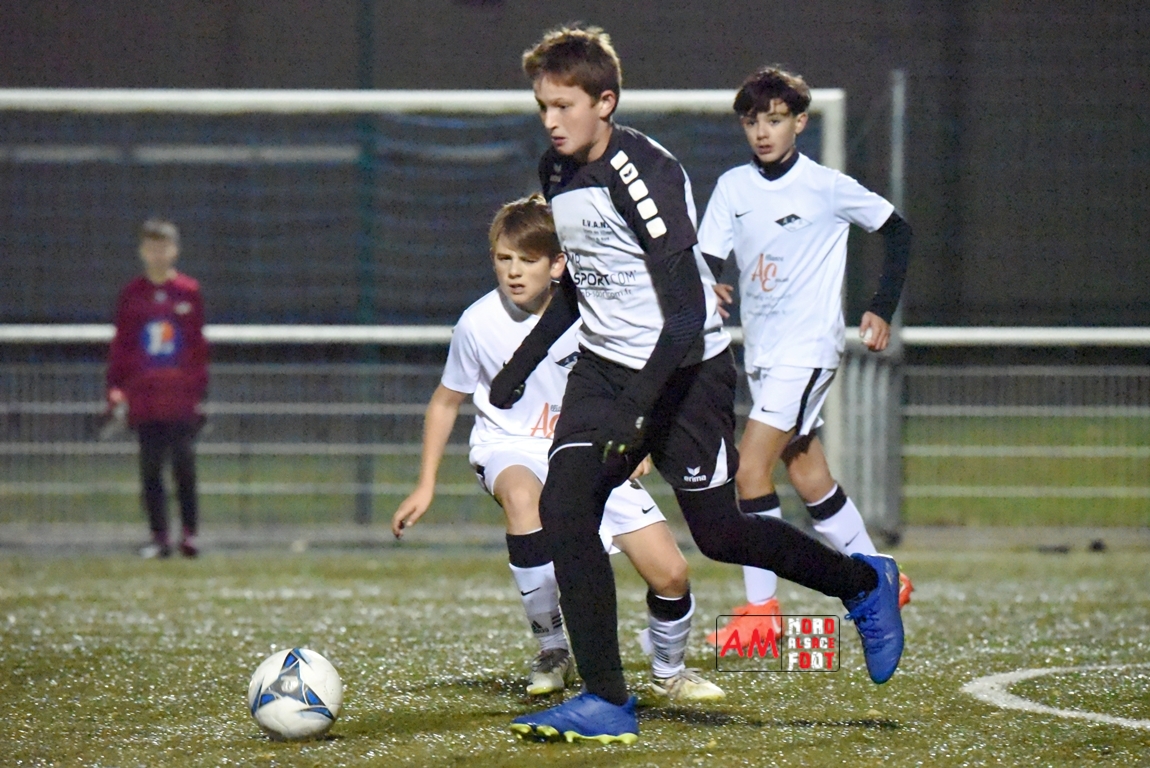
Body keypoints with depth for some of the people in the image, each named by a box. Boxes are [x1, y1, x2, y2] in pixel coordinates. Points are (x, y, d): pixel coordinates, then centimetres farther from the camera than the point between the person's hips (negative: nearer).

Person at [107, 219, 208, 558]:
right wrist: (116, 387, 0)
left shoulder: (189, 292, 4)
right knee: (150, 466, 1)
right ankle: (159, 537, 4)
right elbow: (120, 344, 8)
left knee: (184, 464, -3)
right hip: (144, 399, 2)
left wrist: (200, 389, 2)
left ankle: (189, 533, 2)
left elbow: (199, 345, 6)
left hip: (182, 399, -2)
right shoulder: (131, 295, 7)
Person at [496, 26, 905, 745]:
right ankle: (606, 700, -8)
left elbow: (687, 311, -26)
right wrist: (523, 362, 19)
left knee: (717, 532, 2)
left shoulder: (642, 172, -22)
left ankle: (863, 583, 29)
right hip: (604, 363, 7)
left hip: (687, 368, -7)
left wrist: (635, 408, -34)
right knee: (564, 507, -12)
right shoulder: (556, 171, 4)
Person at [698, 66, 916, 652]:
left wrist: (882, 310, 0)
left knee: (750, 467, -16)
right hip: (760, 351, 6)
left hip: (808, 349, -6)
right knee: (808, 478, 11)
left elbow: (898, 231, 5)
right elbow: (706, 259, -1)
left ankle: (760, 606, -10)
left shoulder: (828, 187, -7)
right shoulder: (733, 187, 5)